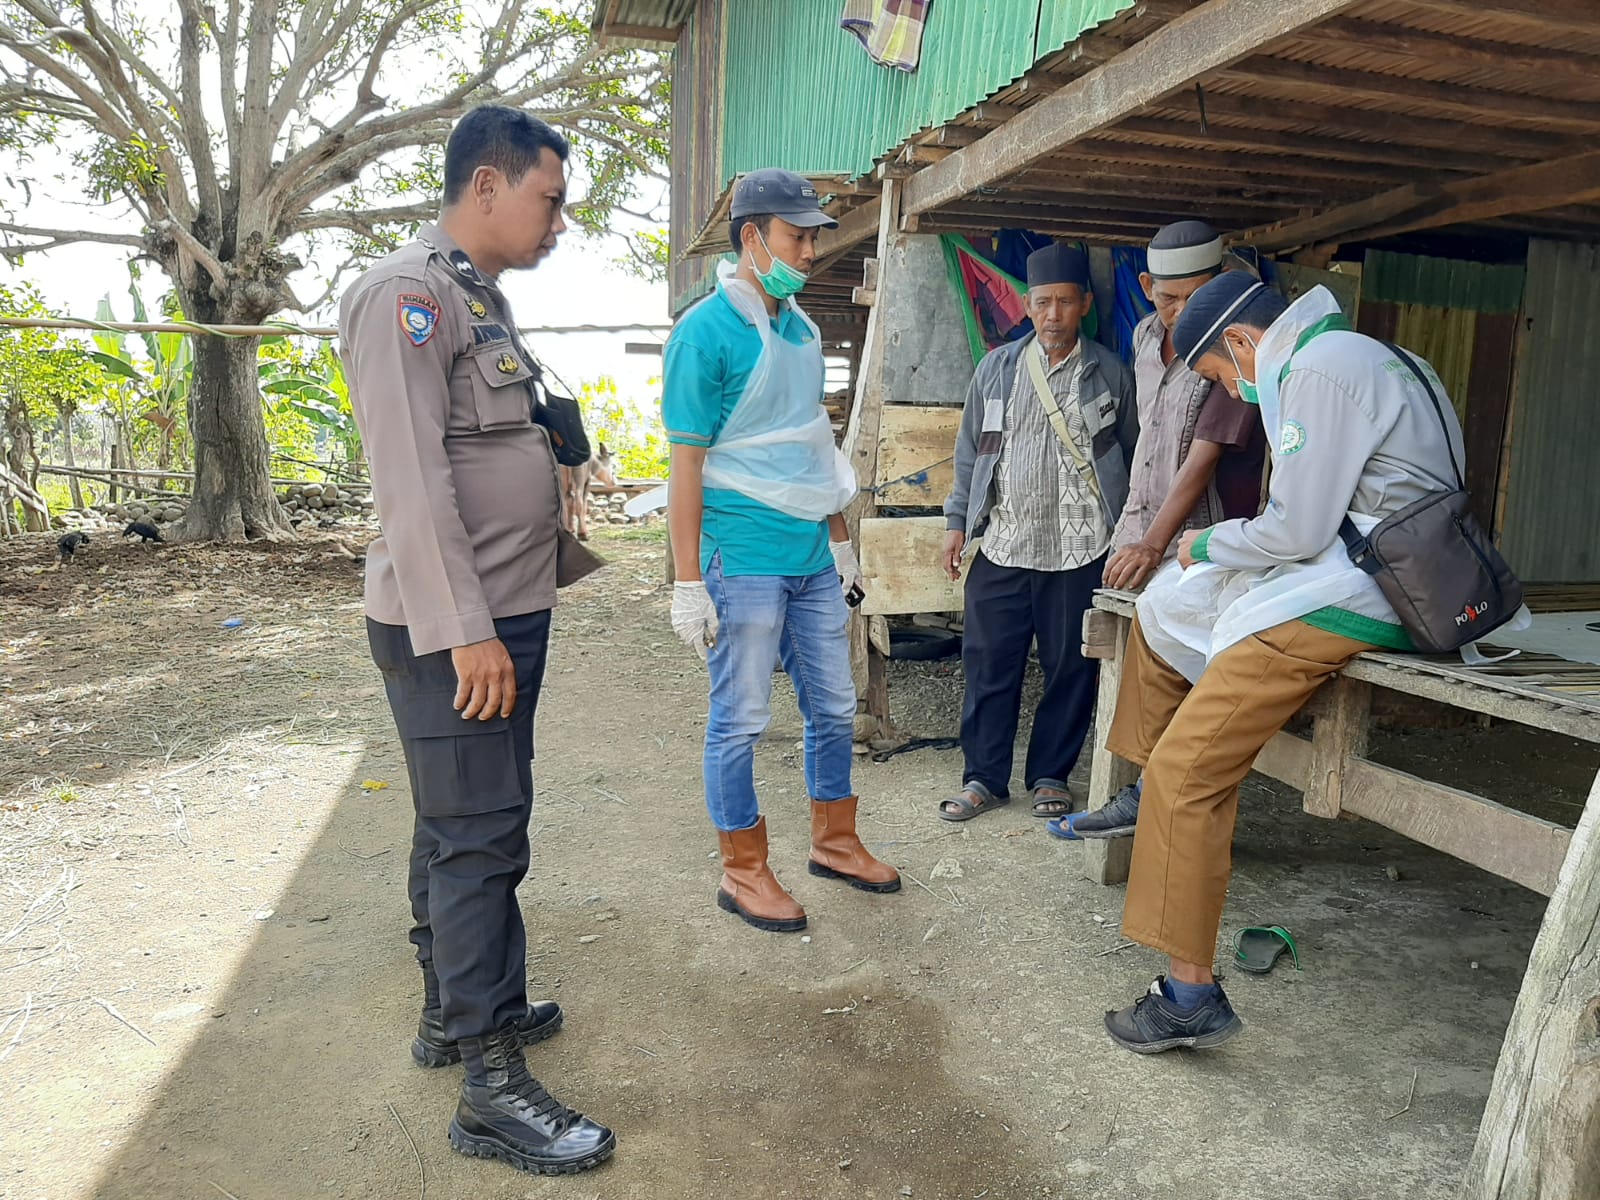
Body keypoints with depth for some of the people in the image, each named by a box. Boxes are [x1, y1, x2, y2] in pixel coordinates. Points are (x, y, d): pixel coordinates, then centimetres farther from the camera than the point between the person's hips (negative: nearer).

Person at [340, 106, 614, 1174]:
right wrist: (464, 629, -23)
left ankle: (454, 1009, 32)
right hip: (453, 626, -9)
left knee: (465, 827, 17)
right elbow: (411, 475, -21)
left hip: (509, 612, 9)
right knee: (481, 837, -5)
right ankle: (493, 1086, 5)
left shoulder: (481, 297, 17)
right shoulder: (408, 293, -13)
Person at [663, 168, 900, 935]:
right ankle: (744, 873, 20)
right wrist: (688, 585, -16)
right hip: (744, 559, -7)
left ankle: (833, 841, 34)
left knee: (834, 708, 15)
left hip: (811, 557, 8)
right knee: (740, 721, 5)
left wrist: (840, 541, 18)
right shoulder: (706, 332, -11)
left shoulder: (801, 328, 12)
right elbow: (686, 463, -13)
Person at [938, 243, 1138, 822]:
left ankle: (1050, 776, 22)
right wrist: (957, 520, 7)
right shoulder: (997, 368, 8)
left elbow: (1130, 457, 9)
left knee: (1070, 666, 5)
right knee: (989, 663, 3)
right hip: (1002, 546, 1)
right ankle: (984, 778, 16)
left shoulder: (1110, 374, 4)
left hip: (1079, 550, -1)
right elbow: (970, 449, 12)